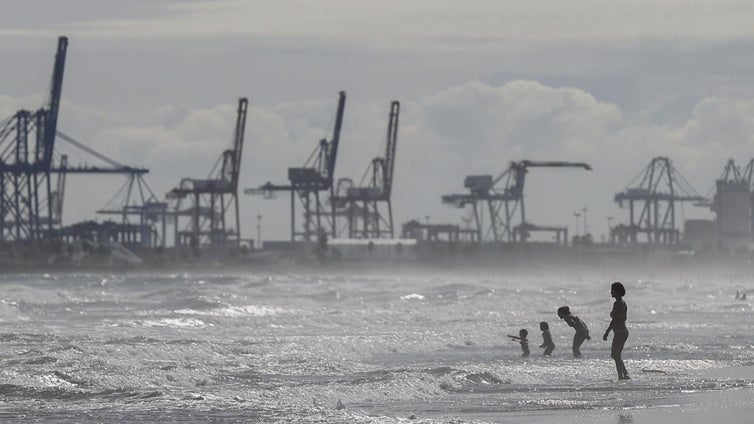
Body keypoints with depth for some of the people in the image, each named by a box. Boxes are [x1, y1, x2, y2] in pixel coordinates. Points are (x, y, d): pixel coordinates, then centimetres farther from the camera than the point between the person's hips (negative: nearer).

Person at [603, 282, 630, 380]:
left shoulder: (617, 304, -16)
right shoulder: (623, 303, 13)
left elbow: (614, 320, -21)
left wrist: (607, 332, -18)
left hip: (619, 332, -10)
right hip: (624, 331, 10)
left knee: (616, 356, -4)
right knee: (614, 355, 15)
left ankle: (621, 377, -3)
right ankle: (625, 374, 13)